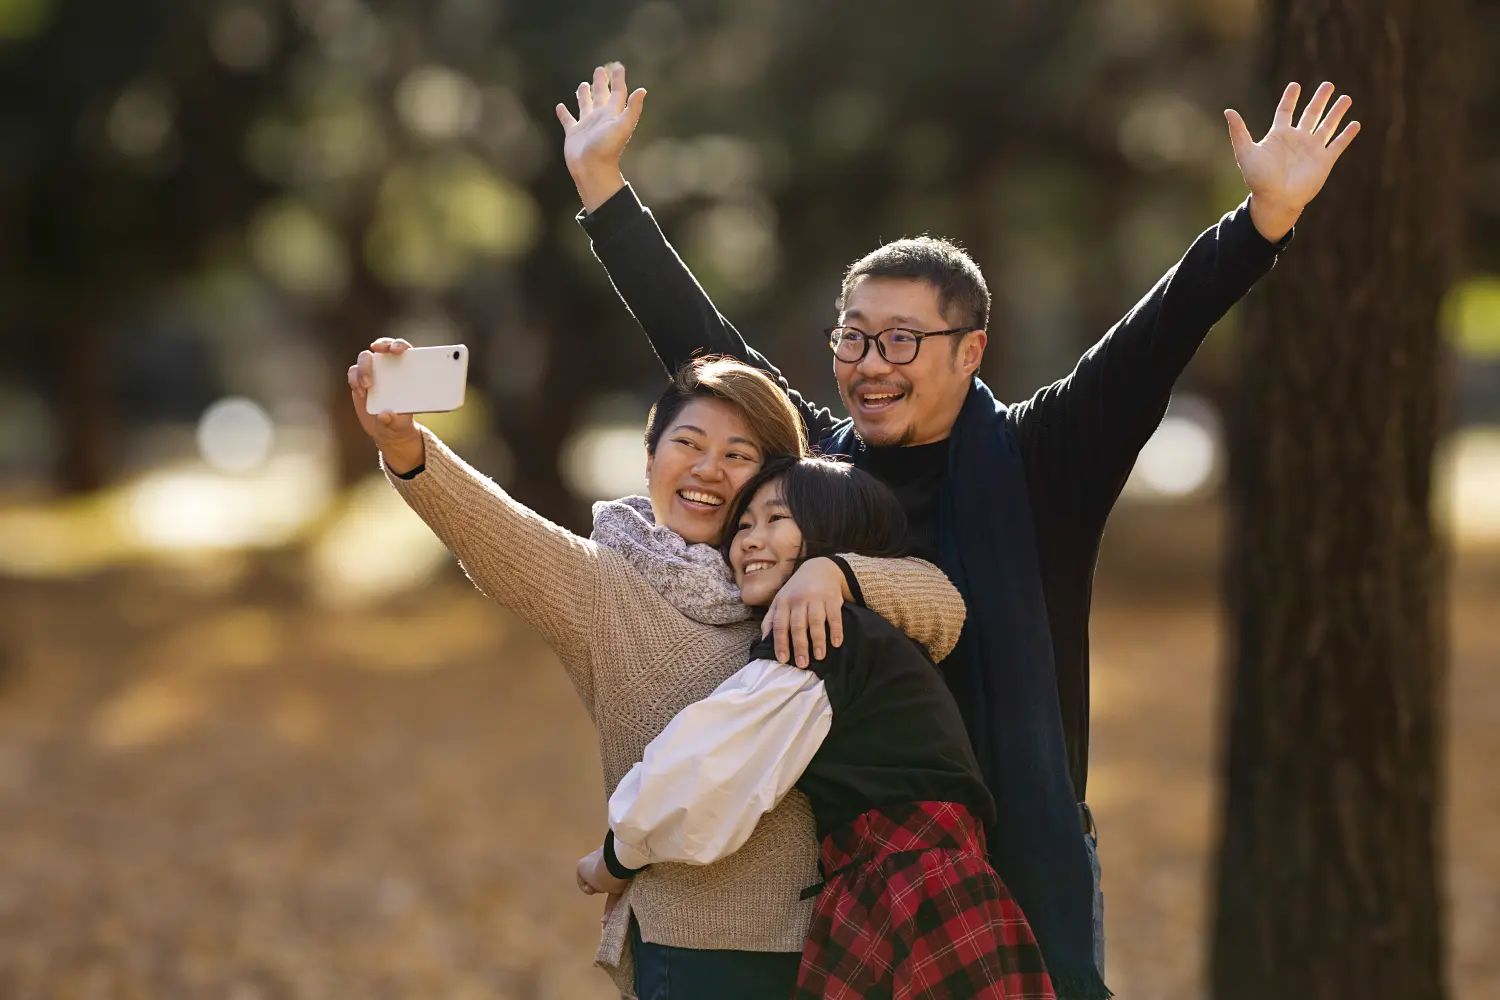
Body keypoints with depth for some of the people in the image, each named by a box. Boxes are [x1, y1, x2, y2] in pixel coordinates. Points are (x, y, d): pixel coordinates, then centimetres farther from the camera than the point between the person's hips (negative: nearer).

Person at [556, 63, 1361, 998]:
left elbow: (1153, 342, -13)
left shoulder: (1034, 464, -3)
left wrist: (1267, 217, -23)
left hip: (1022, 870, -3)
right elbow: (698, 336, 12)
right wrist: (602, 183, 16)